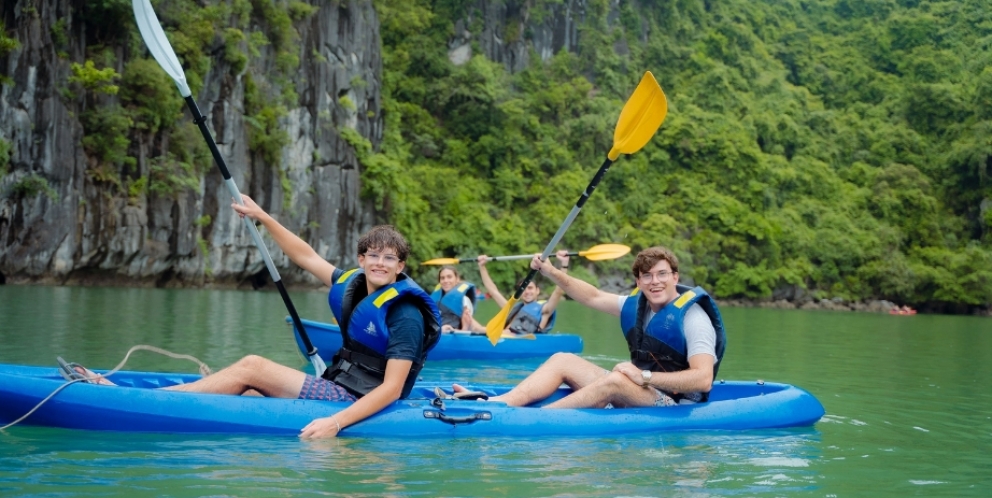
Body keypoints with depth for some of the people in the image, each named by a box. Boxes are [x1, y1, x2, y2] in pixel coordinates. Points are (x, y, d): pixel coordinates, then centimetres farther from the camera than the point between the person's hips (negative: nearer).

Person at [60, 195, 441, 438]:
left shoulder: (404, 315, -16)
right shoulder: (353, 285, 8)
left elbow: (391, 389, -22)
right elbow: (307, 257, 21)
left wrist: (337, 422, -32)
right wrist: (262, 217, 16)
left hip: (357, 402, -8)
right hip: (338, 388, 8)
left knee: (251, 367, -14)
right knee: (244, 395, -6)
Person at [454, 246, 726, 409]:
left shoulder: (692, 317, -14)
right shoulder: (636, 305, 8)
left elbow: (703, 379, -25)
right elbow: (594, 297, 19)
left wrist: (645, 376, -28)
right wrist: (552, 273, 8)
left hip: (674, 406, -8)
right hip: (633, 395, 9)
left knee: (615, 379, -36)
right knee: (563, 360, 1)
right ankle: (498, 403, -22)